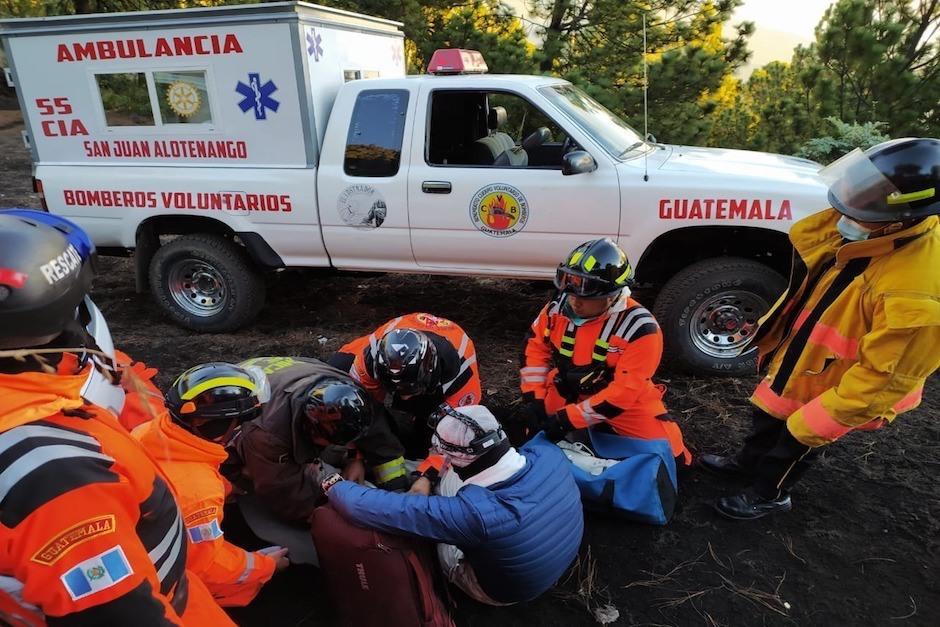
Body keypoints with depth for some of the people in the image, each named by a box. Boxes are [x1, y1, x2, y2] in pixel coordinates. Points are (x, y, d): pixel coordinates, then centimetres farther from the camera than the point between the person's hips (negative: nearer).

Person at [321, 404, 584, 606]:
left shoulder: (475, 511, -43)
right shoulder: (547, 453, -28)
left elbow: (370, 509, -37)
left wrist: (332, 483, -17)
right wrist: (430, 475, 3)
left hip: (508, 592, -4)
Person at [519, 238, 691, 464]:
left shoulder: (639, 328, -27)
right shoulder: (559, 307, -13)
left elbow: (624, 391, -27)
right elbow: (534, 349, -1)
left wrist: (570, 418, -29)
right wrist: (533, 400, -10)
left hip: (627, 404, -3)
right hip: (566, 395, 4)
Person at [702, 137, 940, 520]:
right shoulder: (872, 233, -16)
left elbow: (881, 374, -30)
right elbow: (804, 241, 0)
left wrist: (815, 420, -23)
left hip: (835, 385, -7)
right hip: (801, 356, 7)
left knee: (793, 443, 18)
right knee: (768, 419, 29)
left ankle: (768, 495, 47)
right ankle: (747, 462, 57)